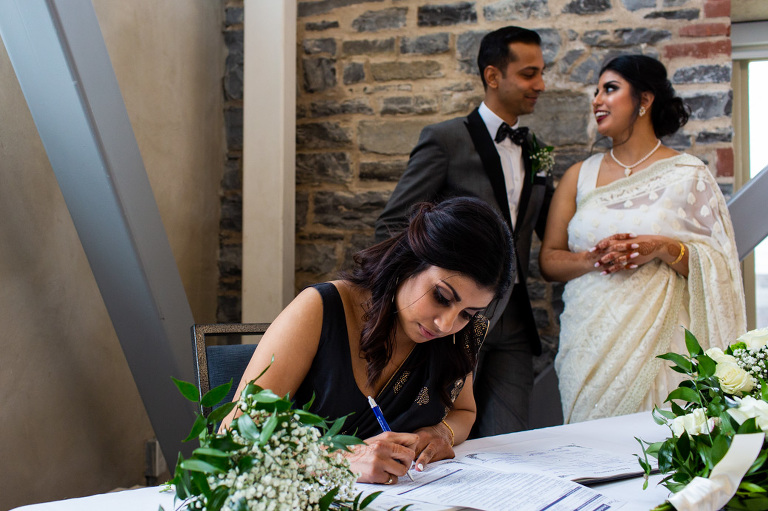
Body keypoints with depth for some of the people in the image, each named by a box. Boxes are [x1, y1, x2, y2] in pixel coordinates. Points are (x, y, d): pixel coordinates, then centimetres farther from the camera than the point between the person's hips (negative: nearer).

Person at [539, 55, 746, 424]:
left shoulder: (688, 175, 2)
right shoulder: (580, 176, 11)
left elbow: (720, 265, -1)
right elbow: (548, 261, 9)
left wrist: (665, 250, -17)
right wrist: (593, 259, -10)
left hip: (658, 344, -2)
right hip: (591, 346, 3)